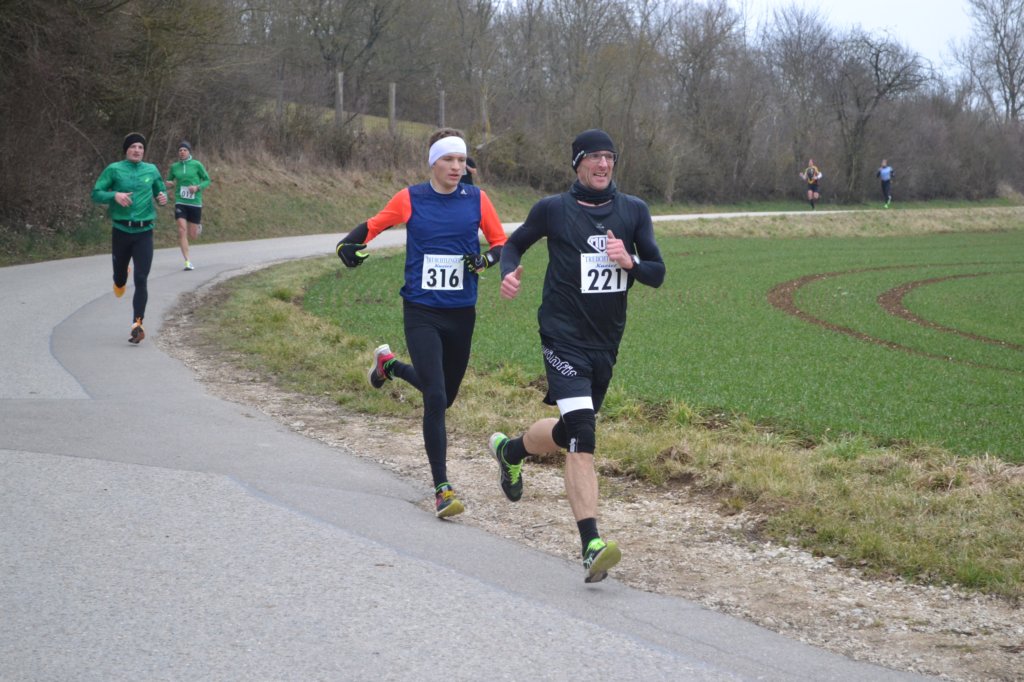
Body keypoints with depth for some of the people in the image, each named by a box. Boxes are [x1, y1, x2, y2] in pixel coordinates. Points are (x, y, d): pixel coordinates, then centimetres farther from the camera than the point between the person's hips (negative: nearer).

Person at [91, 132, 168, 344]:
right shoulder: (114, 170, 0)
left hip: (144, 233, 0)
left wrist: (164, 198, -3)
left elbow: (161, 191, 20)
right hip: (121, 230, 0)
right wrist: (115, 195, -20)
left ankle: (137, 324, -11)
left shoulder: (152, 170, 7)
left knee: (141, 279, -10)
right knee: (120, 274, 14)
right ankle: (120, 282, 53)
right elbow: (96, 194, -2)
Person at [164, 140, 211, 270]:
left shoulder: (196, 165, -3)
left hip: (195, 203, -1)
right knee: (182, 230, -16)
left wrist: (198, 187, -14)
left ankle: (198, 224, 45)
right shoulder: (174, 167, 3)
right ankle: (187, 262, -13)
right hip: (180, 202, 1)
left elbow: (207, 180, 4)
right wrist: (169, 184, -7)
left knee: (192, 235, 6)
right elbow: (169, 181, 17)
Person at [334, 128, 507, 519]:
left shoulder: (477, 200, 1)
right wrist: (350, 244, -8)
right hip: (421, 313, -3)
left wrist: (487, 260, -13)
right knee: (435, 398, -14)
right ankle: (442, 490, -8)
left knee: (444, 396, 18)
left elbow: (500, 241, 9)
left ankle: (389, 365, 48)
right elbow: (375, 225, 11)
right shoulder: (410, 199, -3)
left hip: (462, 314, 3)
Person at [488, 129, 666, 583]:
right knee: (582, 437, -21)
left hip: (607, 341, 5)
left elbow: (657, 274, 6)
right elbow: (514, 243, 13)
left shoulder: (633, 212, 7)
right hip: (564, 338, -5)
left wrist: (629, 261, -16)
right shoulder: (553, 209, -1)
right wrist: (509, 273, -8)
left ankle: (509, 450, 51)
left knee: (569, 433, 20)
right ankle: (592, 546, -22)